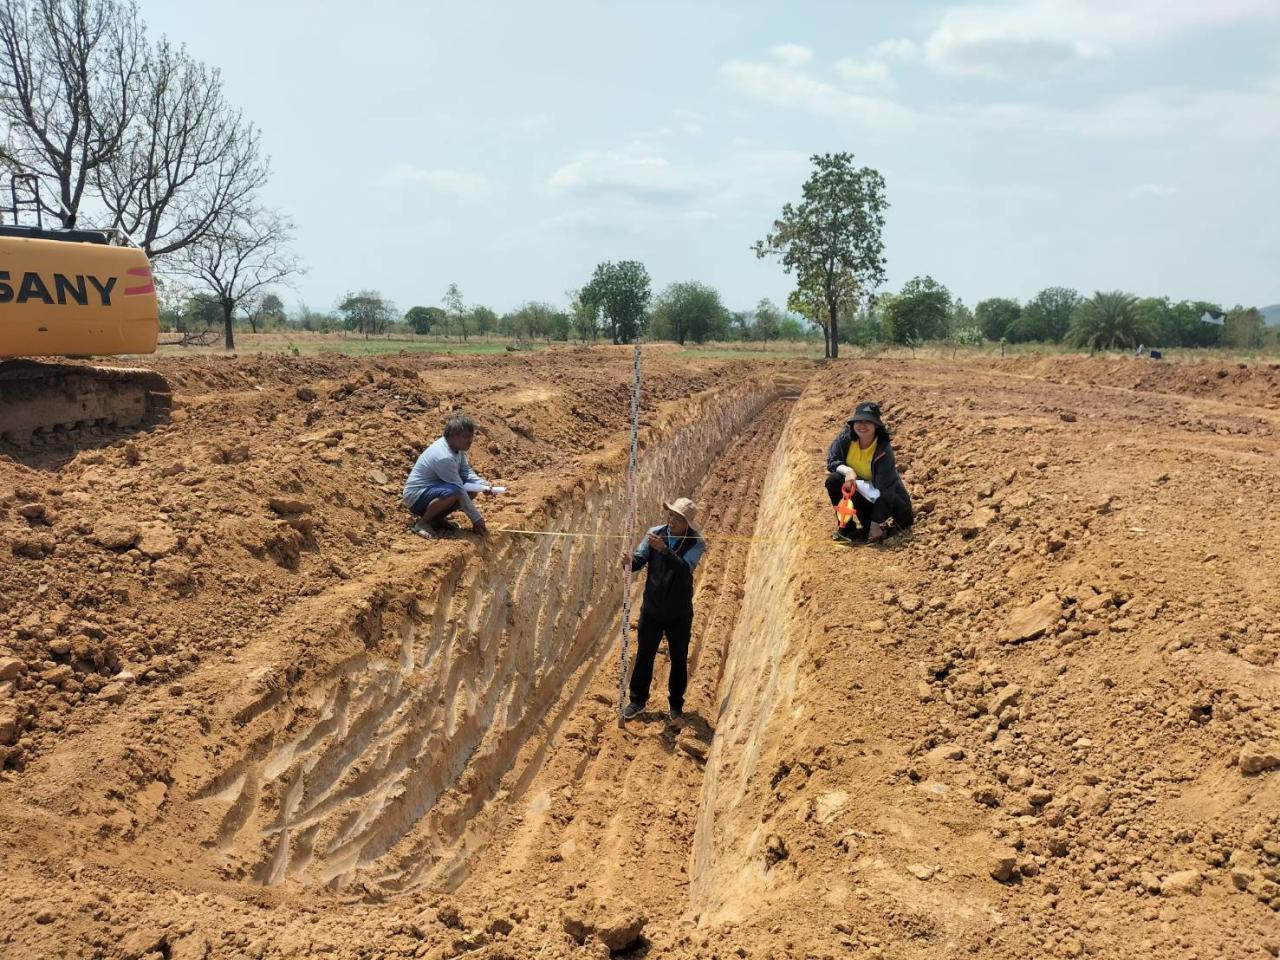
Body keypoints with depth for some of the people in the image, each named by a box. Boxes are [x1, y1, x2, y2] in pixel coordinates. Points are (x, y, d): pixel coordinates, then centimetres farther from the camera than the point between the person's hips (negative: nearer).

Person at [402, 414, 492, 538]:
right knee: (453, 492, -35)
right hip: (416, 496, -10)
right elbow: (459, 490, -25)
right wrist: (476, 519, -20)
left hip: (433, 488, 10)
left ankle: (437, 519, 9)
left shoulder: (457, 448, -3)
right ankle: (421, 523, -13)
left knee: (472, 487, 0)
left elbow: (466, 472, 3)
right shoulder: (444, 457, -29)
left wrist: (483, 485, -19)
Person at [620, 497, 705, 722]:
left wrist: (664, 550, -42)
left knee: (679, 659, 12)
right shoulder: (656, 533, -9)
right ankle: (638, 700, 30)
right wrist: (631, 561, -35)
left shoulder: (696, 542, -16)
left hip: (679, 613, -2)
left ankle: (676, 705, 30)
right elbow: (640, 558, -12)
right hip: (652, 608, 2)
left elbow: (686, 568, -30)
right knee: (644, 655, 13)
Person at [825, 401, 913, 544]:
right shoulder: (846, 437, -17)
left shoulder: (884, 450, -28)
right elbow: (832, 461, -8)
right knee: (833, 480, -22)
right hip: (859, 489, 5)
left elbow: (883, 489, -29)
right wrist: (847, 471, -31)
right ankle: (846, 527, -9)